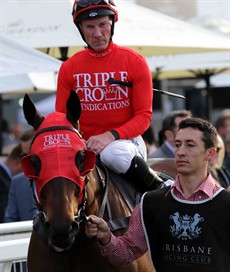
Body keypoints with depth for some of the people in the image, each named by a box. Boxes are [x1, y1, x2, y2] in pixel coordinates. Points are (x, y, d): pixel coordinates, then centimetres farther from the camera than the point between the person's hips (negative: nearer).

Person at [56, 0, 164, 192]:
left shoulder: (134, 62, -2)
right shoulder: (68, 68, 6)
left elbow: (144, 116, -5)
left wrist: (111, 136, -22)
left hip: (126, 140, -3)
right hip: (84, 145, 3)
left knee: (112, 154, -37)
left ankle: (158, 188, -14)